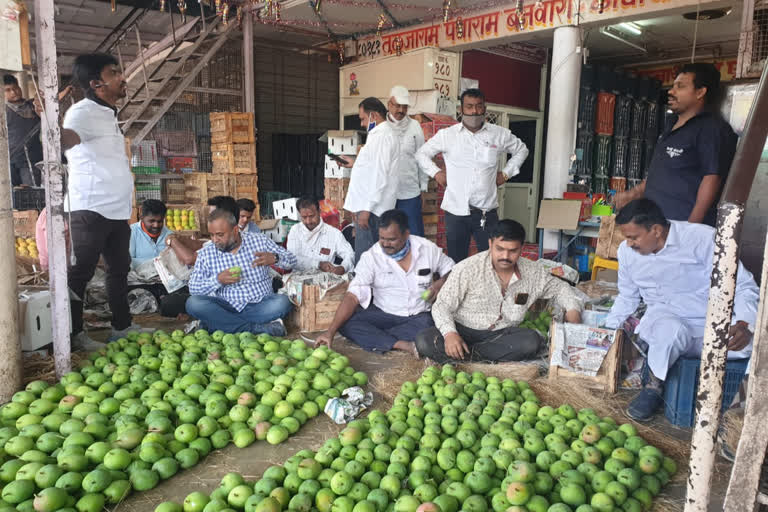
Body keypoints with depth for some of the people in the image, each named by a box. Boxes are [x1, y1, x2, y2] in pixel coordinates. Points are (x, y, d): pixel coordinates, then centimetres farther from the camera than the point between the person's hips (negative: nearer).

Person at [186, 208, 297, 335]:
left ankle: (216, 324, -22)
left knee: (282, 302, -31)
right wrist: (217, 280, -15)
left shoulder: (259, 241, 2)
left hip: (260, 306, -1)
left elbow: (292, 261, 4)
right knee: (193, 303, -26)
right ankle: (258, 328, -27)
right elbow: (193, 288, 3)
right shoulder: (205, 253, 4)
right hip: (227, 308, 1)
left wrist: (274, 258, -18)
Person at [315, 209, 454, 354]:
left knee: (427, 325, -36)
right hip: (383, 314, 1)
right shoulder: (371, 257, -11)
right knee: (346, 323, -24)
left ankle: (371, 338, -19)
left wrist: (440, 283, -12)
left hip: (419, 315, 0)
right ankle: (401, 344, -27)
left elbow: (451, 271, 12)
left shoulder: (428, 249, -6)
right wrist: (330, 332, -27)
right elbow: (353, 296, -17)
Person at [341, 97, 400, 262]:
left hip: (371, 207, -11)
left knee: (364, 258, -9)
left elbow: (380, 175, -21)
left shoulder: (382, 137, -14)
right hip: (370, 205, 11)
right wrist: (355, 163, 24)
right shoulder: (383, 134, 19)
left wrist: (366, 209, -22)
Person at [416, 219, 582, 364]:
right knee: (424, 342, -30)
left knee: (532, 341, -30)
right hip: (463, 330, -3)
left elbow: (559, 287, 18)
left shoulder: (533, 272, -1)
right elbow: (442, 306, -13)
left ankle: (468, 355, -22)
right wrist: (449, 333, -32)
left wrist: (573, 309, -3)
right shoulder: (467, 269, -14)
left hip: (502, 335, 3)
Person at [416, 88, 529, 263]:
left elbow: (521, 150, 22)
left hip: (487, 211, 1)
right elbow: (422, 153, 15)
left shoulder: (500, 134, 5)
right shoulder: (447, 134, 2)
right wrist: (436, 173, 2)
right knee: (456, 261, 9)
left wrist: (506, 173, 11)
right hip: (456, 210, 0)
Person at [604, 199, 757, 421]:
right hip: (663, 318, 1)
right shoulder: (627, 251, 2)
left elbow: (744, 286, -10)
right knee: (671, 330, -37)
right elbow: (627, 297, 18)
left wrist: (745, 325, -28)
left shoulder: (704, 238, -13)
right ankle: (654, 388, -11)